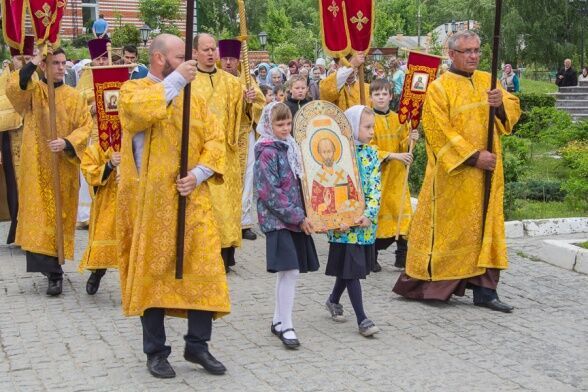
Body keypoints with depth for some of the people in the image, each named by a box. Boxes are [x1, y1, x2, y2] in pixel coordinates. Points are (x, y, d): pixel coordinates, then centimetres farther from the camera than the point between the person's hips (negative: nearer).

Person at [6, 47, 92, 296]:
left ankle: (53, 270, 15)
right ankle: (54, 272, 3)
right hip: (37, 167, -1)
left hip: (63, 168, 1)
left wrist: (67, 143, -18)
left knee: (59, 216, 5)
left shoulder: (73, 97, 5)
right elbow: (12, 90, -18)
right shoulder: (32, 91, 3)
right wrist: (32, 63, -21)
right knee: (40, 216, -4)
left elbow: (85, 126, -1)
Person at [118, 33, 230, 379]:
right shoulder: (134, 90, -1)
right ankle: (156, 351, 15)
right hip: (151, 200, -4)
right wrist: (175, 79, -21)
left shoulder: (194, 96, 12)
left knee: (203, 269, 1)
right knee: (154, 272, 3)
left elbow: (215, 140, 5)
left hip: (193, 199, 4)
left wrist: (198, 174, -11)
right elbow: (140, 110, -26)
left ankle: (198, 344, 15)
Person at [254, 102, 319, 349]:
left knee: (288, 272, 11)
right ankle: (286, 326, -3)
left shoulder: (290, 147, 12)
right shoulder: (267, 152, -10)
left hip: (296, 218, 7)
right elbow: (270, 193, -16)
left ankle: (278, 321, 22)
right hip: (277, 219, -7)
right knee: (290, 271, -11)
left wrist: (303, 215, 9)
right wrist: (298, 217, -16)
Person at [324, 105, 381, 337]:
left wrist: (369, 214, -14)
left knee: (349, 266, 15)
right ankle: (362, 318, -2)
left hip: (366, 221, 6)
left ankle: (333, 300, 37)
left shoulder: (371, 153, 7)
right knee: (352, 267, -5)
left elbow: (375, 187, 0)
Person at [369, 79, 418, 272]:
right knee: (376, 215, -1)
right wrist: (394, 156, -19)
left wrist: (409, 140, -12)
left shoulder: (398, 119, 9)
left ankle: (402, 256, 5)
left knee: (402, 213, -2)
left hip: (396, 176, 4)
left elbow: (403, 147, 10)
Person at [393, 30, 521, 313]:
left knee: (486, 226, 5)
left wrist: (501, 104, -15)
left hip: (487, 170, 6)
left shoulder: (487, 81, 11)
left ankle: (484, 288, 10)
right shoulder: (439, 88, -7)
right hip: (453, 173, -5)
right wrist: (473, 156, -18)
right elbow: (440, 132, -14)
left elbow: (513, 111, 8)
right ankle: (423, 283, 15)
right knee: (448, 227, 1)